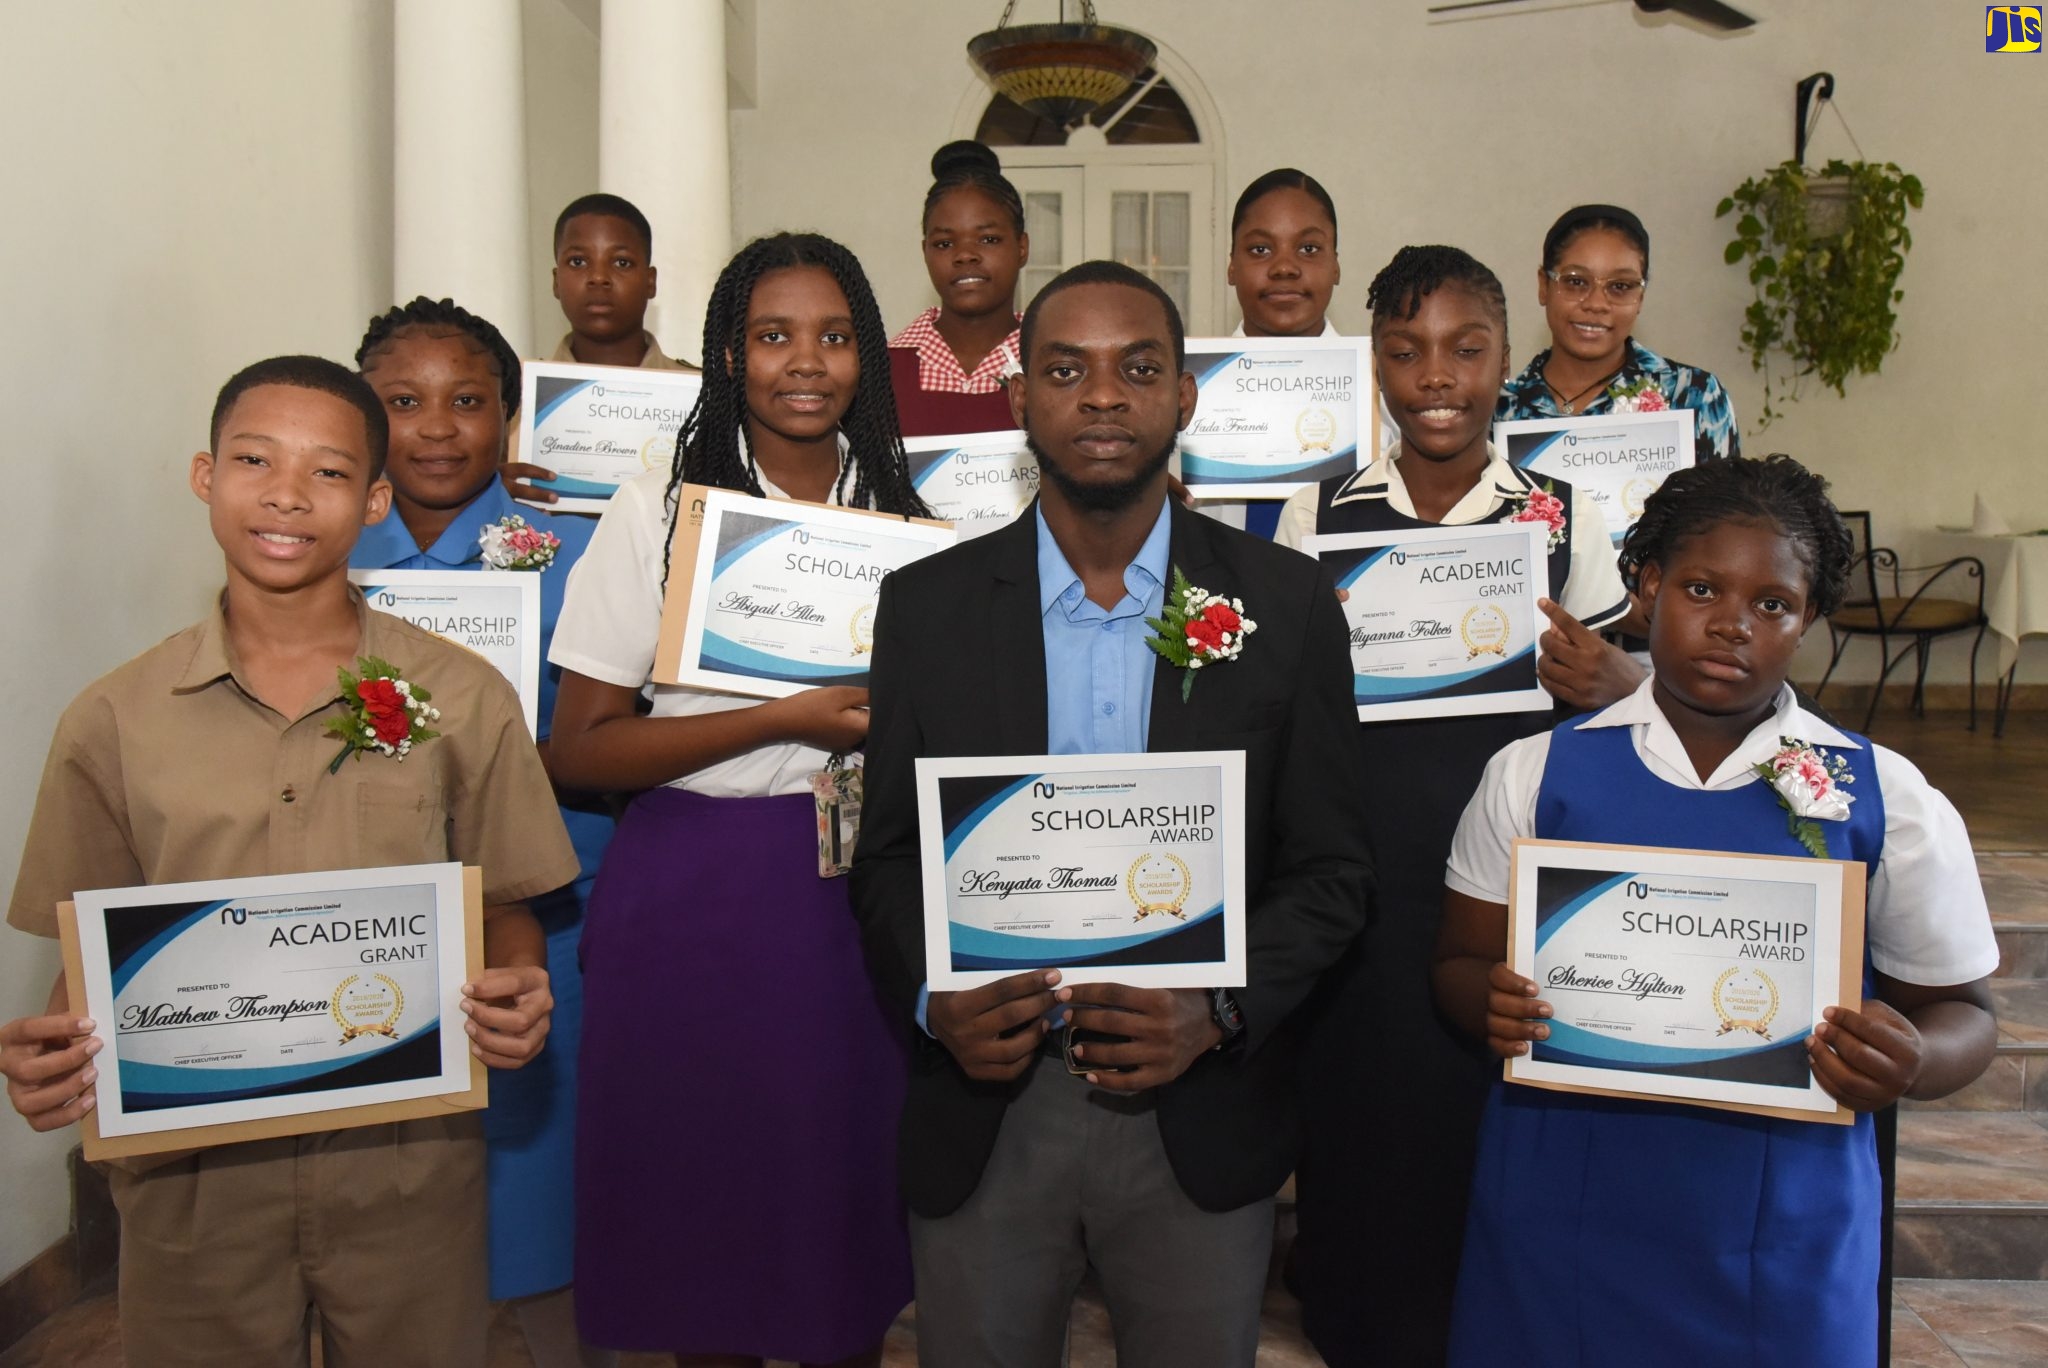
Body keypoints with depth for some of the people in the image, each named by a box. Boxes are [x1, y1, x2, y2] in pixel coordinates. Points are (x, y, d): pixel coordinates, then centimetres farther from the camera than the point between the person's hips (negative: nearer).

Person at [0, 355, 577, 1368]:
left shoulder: (465, 701, -4)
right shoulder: (113, 723, -1)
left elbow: (506, 906, 3)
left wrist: (518, 993, -17)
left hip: (407, 1162, 0)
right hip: (190, 1171, 1)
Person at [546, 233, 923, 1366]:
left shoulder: (903, 511, 8)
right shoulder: (659, 510, -4)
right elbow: (576, 752, -8)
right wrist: (784, 722, -16)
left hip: (860, 888, 3)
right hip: (695, 897, -3)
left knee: (851, 1184, 11)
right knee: (704, 1196, 7)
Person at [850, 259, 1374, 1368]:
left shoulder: (1284, 601, -3)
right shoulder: (927, 603, 0)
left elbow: (1330, 869, -1)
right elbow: (887, 855, 4)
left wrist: (1218, 1013, -15)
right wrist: (936, 1003, -13)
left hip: (1200, 1124, 0)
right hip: (982, 1118, 1)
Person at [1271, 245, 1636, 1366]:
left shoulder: (1564, 519, 2)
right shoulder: (1318, 516, 1)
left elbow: (1619, 696, 8)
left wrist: (1594, 678, -14)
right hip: (1357, 868, 0)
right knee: (1360, 1099, 8)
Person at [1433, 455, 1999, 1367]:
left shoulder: (1886, 799, 0)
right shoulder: (1534, 775, 0)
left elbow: (1960, 1013, 5)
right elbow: (1460, 965, 5)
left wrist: (1909, 1061, -17)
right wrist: (1493, 1003, -17)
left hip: (1782, 1224, 0)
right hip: (1561, 1214, 0)